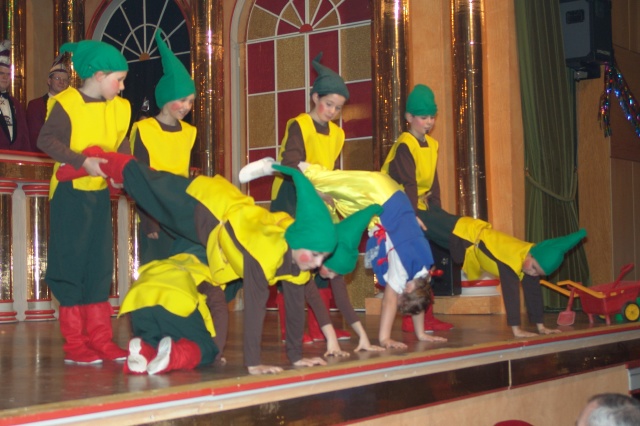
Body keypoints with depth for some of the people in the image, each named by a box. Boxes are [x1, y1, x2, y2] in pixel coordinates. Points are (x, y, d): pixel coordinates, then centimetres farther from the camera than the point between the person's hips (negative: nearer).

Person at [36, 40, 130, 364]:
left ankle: (100, 340, 14)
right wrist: (83, 162, -31)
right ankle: (74, 344, 5)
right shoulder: (67, 103, -12)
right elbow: (46, 139, -23)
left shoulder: (119, 108, 6)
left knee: (100, 266, 8)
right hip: (70, 192, -6)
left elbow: (121, 147, 9)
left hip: (100, 193, 6)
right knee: (71, 265, -1)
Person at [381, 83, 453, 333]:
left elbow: (432, 182, 9)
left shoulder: (431, 145, 8)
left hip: (417, 209, 8)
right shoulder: (404, 146, -17)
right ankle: (410, 319, -5)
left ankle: (426, 317, 13)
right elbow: (407, 184, -25)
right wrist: (412, 216, -31)